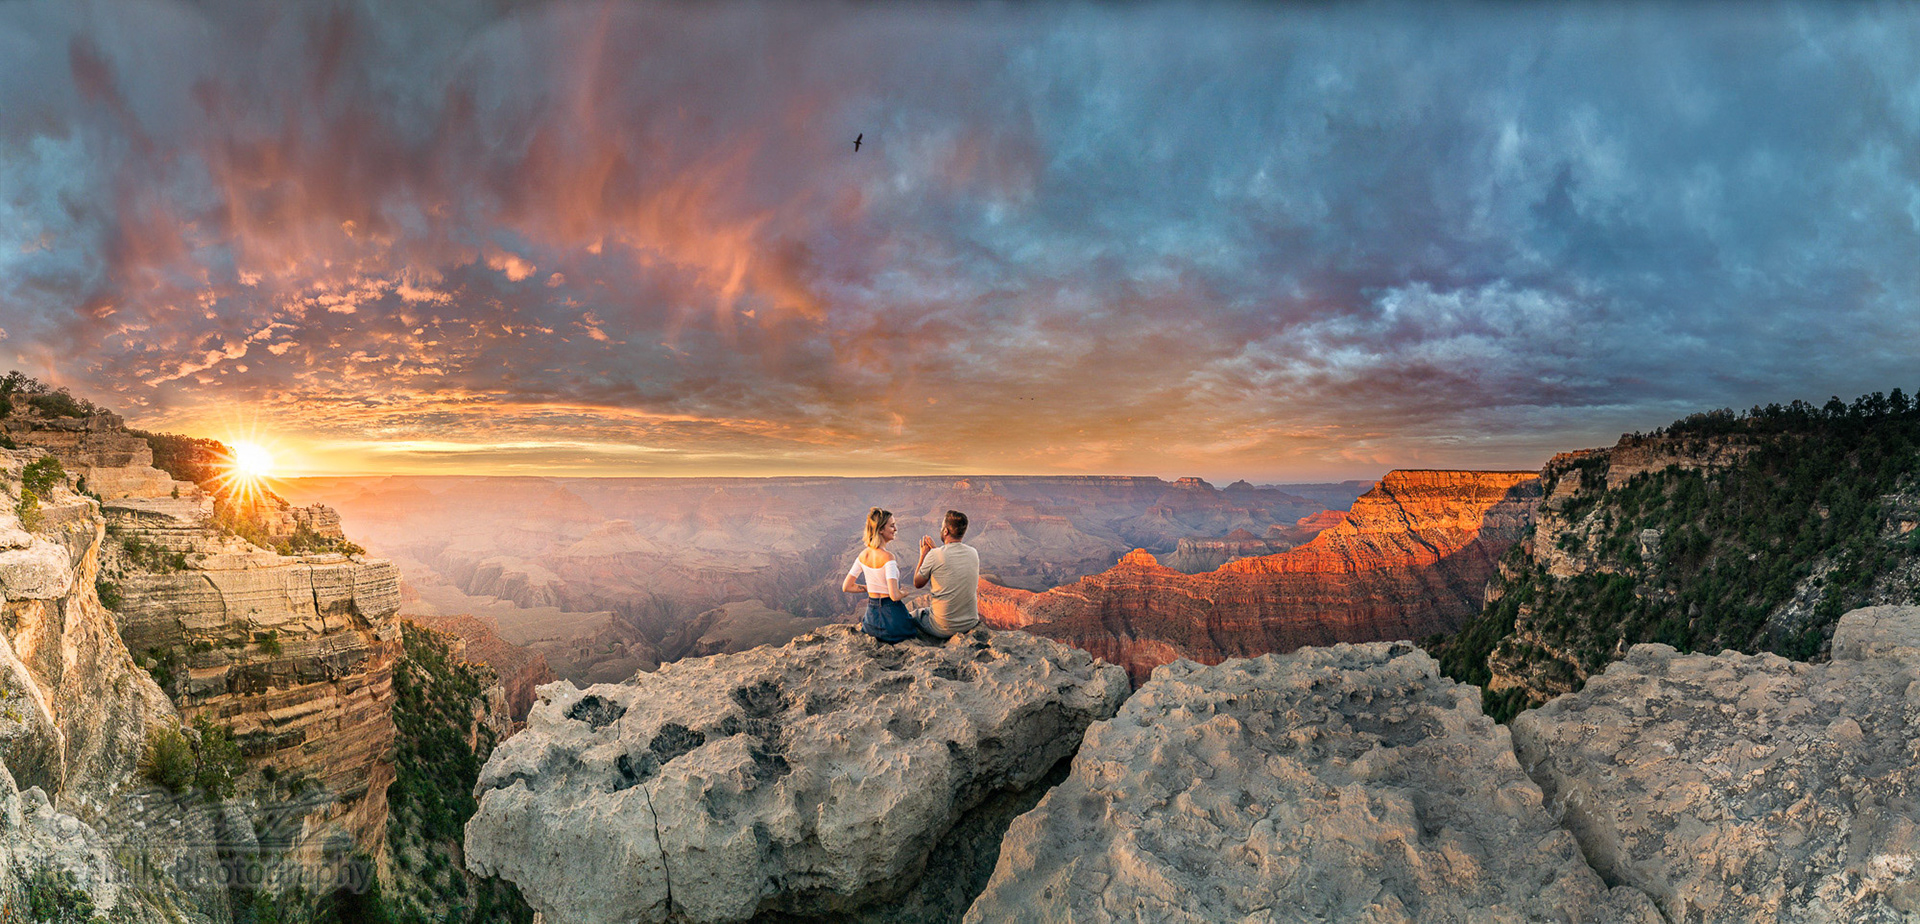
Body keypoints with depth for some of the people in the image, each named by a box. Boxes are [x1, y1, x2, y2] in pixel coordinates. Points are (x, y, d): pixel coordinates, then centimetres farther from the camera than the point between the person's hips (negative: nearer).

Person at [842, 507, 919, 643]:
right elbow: (895, 595, -25)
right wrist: (904, 592, -4)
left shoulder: (863, 555, 0)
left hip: (871, 614, 6)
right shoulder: (887, 557, -21)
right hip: (891, 615, -6)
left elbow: (846, 587, 7)